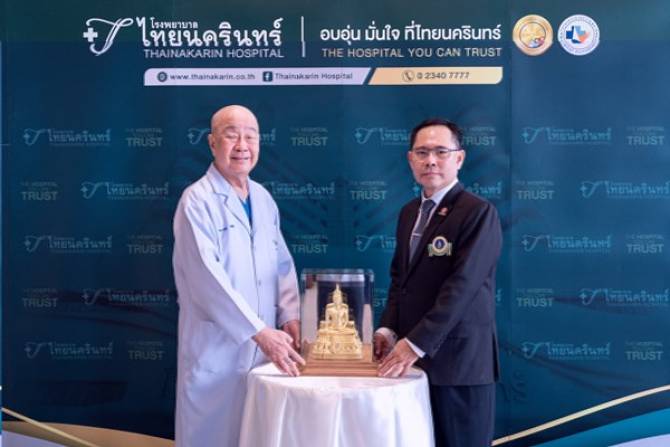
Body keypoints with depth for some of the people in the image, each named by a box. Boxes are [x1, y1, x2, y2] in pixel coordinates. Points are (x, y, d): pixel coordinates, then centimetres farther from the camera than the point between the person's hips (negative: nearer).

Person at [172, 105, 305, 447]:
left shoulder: (263, 198, 10)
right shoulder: (197, 200, -12)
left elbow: (282, 264, 13)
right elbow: (207, 278, -21)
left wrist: (289, 317, -3)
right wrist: (260, 332, -24)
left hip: (264, 344, 6)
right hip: (216, 348, -6)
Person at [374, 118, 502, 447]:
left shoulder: (478, 212, -11)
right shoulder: (409, 212, 14)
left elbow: (461, 286, -19)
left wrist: (415, 343, -22)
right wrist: (389, 329, 2)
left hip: (458, 361, -7)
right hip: (413, 359, 7)